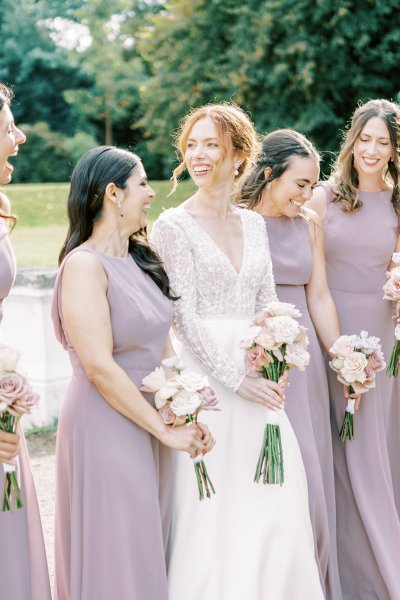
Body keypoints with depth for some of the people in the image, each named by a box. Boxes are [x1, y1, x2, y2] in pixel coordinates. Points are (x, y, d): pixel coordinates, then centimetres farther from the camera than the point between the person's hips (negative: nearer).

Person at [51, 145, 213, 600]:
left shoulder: (140, 257, 8)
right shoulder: (84, 264, -16)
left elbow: (158, 343, 11)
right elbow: (100, 367, -21)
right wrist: (166, 431, -15)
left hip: (151, 418, 8)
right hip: (107, 426, -8)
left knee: (148, 543, 17)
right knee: (116, 553, 4)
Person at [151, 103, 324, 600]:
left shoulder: (253, 224, 12)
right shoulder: (173, 225, -5)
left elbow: (267, 302, 12)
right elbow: (185, 317, -10)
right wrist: (237, 379, -16)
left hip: (257, 377, 5)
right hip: (206, 380, -5)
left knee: (274, 506, 6)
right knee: (215, 507, -2)